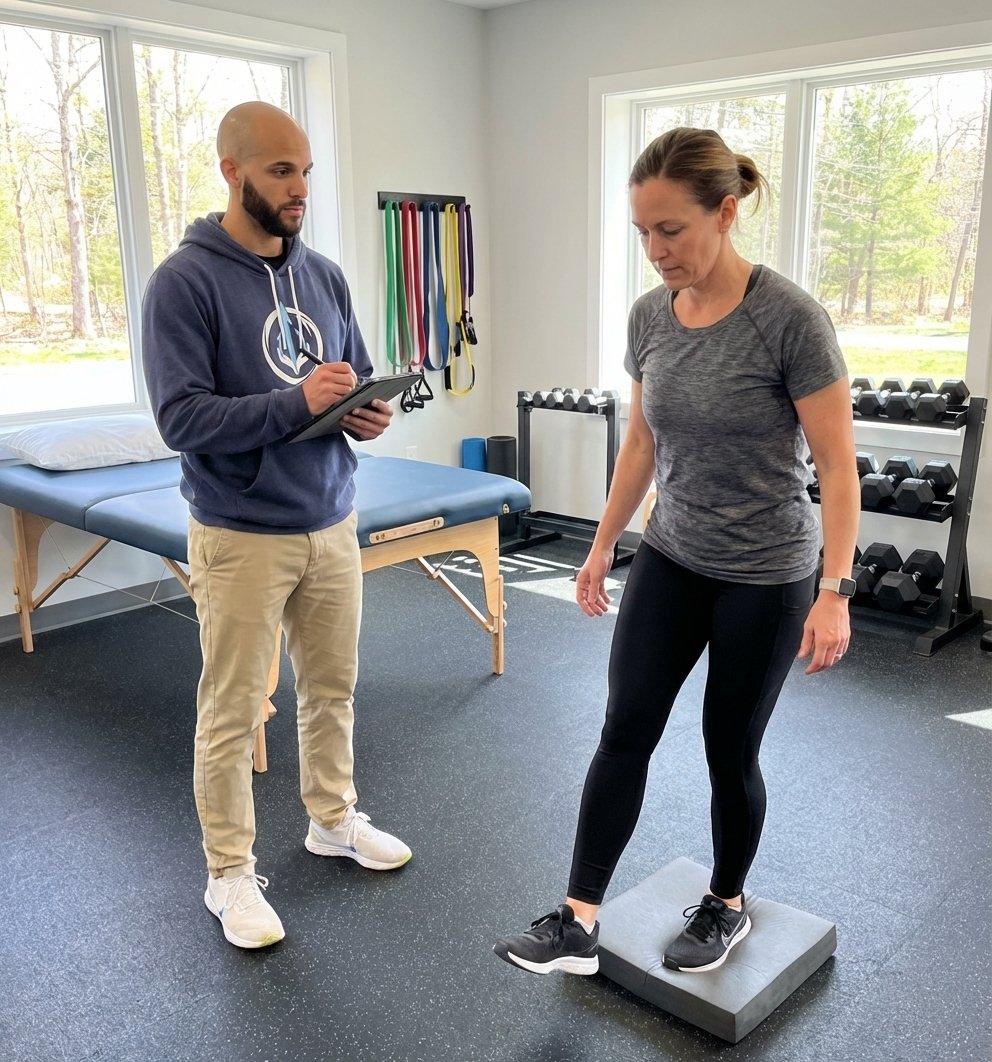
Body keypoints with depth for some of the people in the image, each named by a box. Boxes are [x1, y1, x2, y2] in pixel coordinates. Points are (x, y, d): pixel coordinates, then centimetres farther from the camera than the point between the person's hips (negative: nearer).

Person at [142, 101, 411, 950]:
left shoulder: (324, 275, 7)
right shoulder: (185, 281, -11)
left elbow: (358, 376, 16)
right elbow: (182, 417, -18)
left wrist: (371, 412, -7)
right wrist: (297, 404, -28)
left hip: (332, 524, 6)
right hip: (242, 537, -6)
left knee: (333, 688, 18)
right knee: (231, 714, 6)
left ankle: (335, 820, 39)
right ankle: (231, 873, 23)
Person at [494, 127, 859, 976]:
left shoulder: (789, 317, -20)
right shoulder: (649, 316, -2)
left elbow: (837, 466, -16)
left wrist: (834, 590, -19)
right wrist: (602, 546, 12)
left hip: (766, 578, -5)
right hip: (670, 562, 5)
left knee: (730, 751, 9)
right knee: (625, 732, 1)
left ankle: (727, 906, 34)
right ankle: (580, 923, 10)